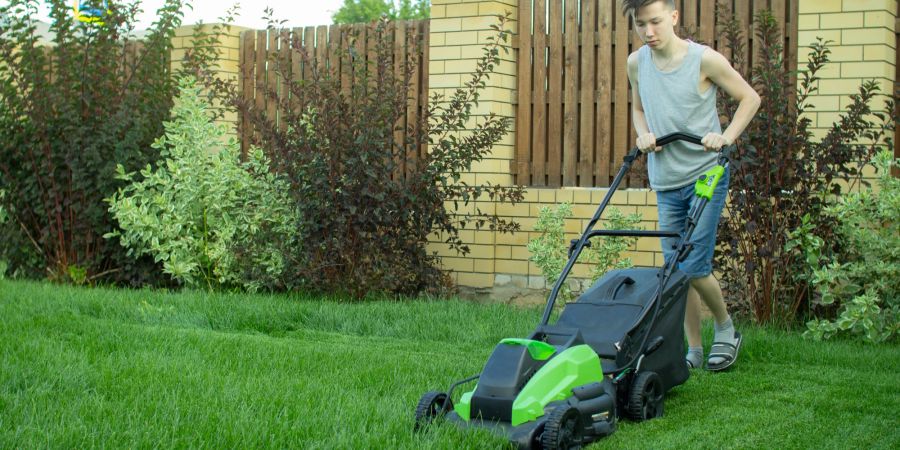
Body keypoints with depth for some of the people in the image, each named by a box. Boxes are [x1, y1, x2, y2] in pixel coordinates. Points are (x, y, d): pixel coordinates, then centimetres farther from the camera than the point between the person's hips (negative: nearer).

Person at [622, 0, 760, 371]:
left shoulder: (704, 59, -11)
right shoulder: (636, 63, 2)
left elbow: (749, 98, 0)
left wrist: (726, 137, -13)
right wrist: (643, 134, -1)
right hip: (665, 183, 5)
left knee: (693, 266, -10)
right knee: (676, 271, 5)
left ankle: (726, 328, 16)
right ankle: (694, 350, 16)